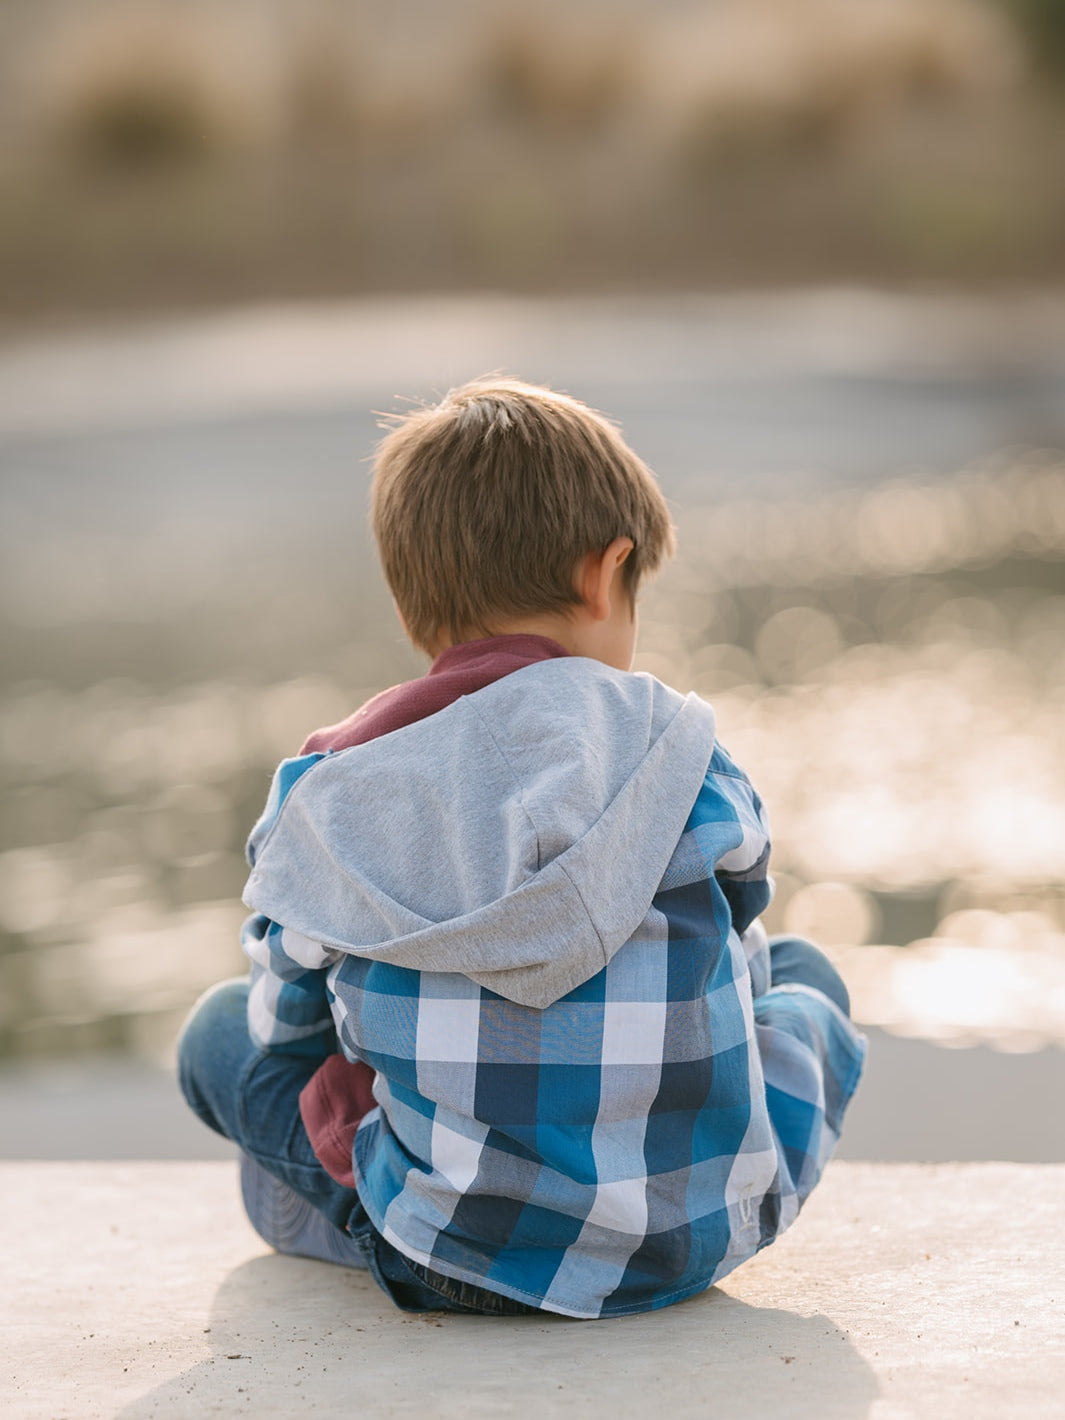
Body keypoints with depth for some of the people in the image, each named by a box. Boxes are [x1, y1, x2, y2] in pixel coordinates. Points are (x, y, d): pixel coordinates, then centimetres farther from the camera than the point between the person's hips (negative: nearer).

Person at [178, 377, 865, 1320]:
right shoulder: (678, 749, -6)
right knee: (801, 975, 28)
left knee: (221, 1030, 21)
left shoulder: (327, 801, -6)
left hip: (448, 1253, -1)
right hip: (700, 1236, 1)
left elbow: (293, 1030, 4)